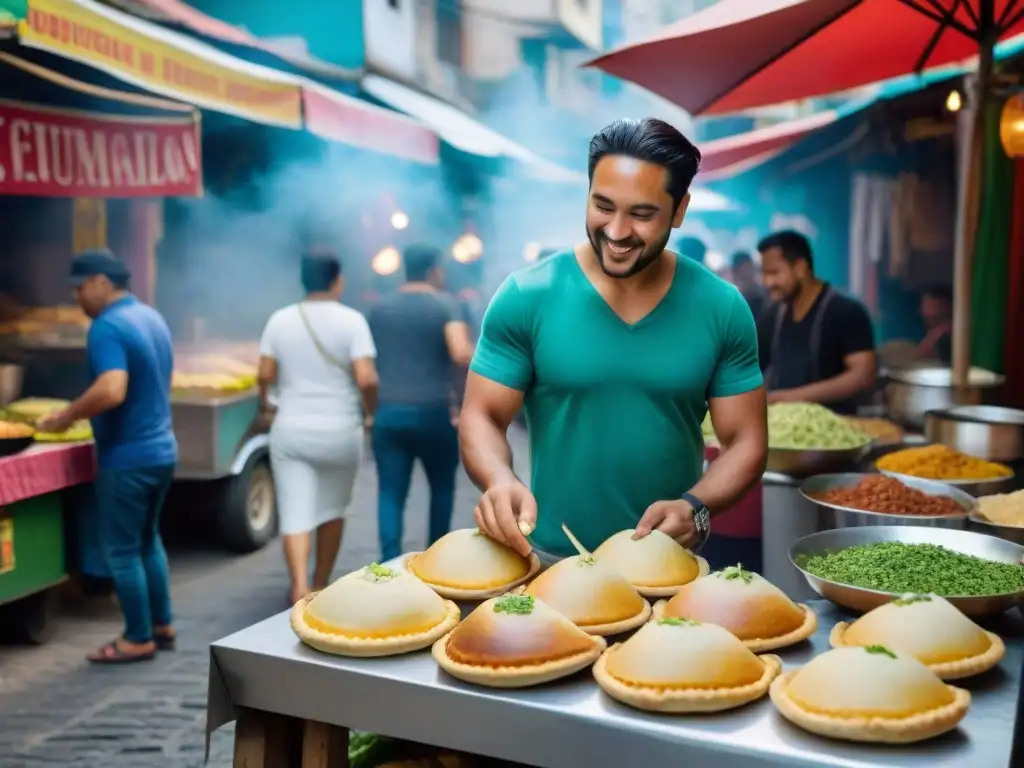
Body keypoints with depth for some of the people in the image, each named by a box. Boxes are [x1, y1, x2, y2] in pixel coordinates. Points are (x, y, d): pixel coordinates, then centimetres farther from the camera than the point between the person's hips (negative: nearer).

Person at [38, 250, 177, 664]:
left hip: (127, 458, -9)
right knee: (147, 539, 21)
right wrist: (81, 414, 19)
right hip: (161, 450, 9)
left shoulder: (107, 327, -18)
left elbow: (111, 392, -32)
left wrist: (67, 416, -16)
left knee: (120, 550, 5)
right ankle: (162, 626, 29)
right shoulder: (152, 317, 10)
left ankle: (138, 639, 15)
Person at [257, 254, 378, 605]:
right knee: (332, 509, 18)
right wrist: (371, 410, 2)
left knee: (295, 513, 2)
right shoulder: (352, 320, -9)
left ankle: (300, 585, -14)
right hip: (340, 432, -1)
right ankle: (320, 584, 27)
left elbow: (265, 374, 1)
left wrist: (265, 402, 22)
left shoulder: (280, 320, 0)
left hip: (290, 431, 1)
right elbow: (366, 379, -17)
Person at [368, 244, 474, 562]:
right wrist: (480, 356, -2)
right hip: (433, 413, -3)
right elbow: (461, 354, -20)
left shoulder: (379, 309, 10)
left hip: (387, 413, 3)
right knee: (442, 487, 17)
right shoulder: (446, 305, -5)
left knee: (390, 494, 3)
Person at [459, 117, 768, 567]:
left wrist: (696, 508, -18)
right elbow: (481, 417, -4)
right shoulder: (526, 297, -8)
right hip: (549, 558, 0)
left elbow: (746, 440, 0)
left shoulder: (722, 309, -5)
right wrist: (500, 482, -25)